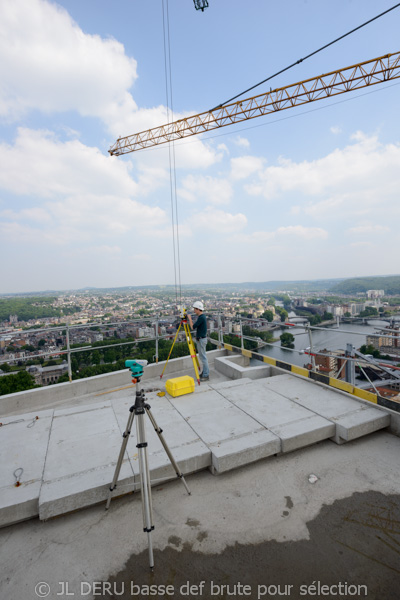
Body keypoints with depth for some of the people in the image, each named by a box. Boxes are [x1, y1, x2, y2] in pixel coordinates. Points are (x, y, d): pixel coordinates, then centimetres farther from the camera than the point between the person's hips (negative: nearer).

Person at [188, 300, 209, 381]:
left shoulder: (201, 317, -21)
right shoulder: (201, 316, 11)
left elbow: (192, 327, -20)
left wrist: (189, 318, -11)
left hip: (201, 340, -10)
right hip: (200, 339, 10)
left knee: (203, 357, -4)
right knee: (202, 356, 16)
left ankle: (206, 375, 3)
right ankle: (204, 372, 25)